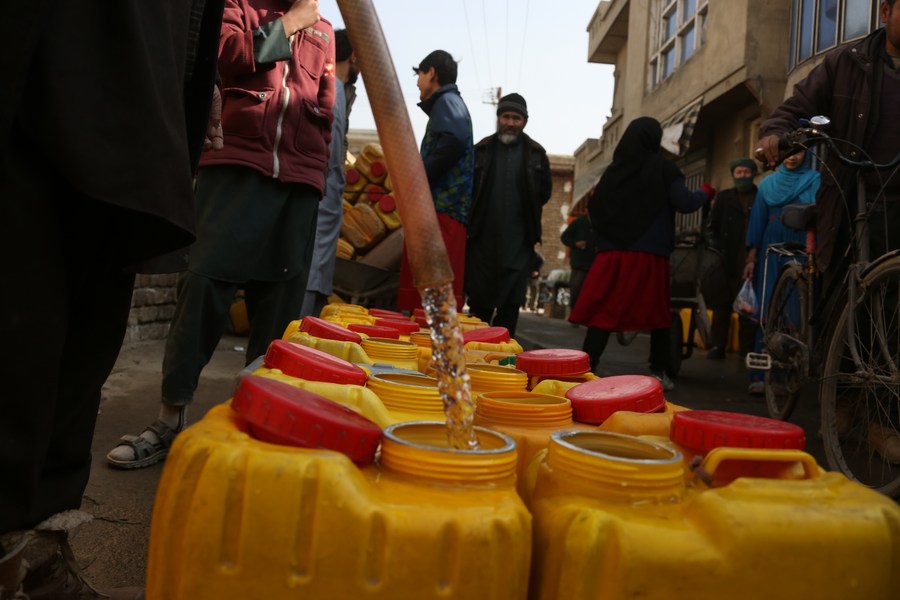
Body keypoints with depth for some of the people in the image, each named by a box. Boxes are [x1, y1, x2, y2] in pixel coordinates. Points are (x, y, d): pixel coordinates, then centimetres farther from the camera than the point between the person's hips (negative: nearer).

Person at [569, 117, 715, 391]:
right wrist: (706, 192, 11)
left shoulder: (613, 169, 8)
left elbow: (593, 207, 11)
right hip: (649, 254, -2)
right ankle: (659, 373, 14)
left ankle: (586, 369, -7)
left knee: (603, 312, 1)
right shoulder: (663, 168, -1)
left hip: (612, 252, 2)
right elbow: (685, 203, -7)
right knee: (658, 313, 11)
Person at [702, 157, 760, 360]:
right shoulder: (724, 198, 13)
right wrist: (715, 248, 0)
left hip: (751, 262, -1)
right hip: (726, 262, 1)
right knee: (722, 305, 3)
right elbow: (711, 227, 13)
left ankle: (747, 348, 5)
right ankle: (717, 346, 8)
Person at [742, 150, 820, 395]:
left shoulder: (815, 180, 6)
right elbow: (758, 221, 14)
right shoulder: (769, 183, 16)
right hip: (771, 254, 2)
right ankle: (762, 374, -4)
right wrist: (751, 258, 7)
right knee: (767, 313, -3)